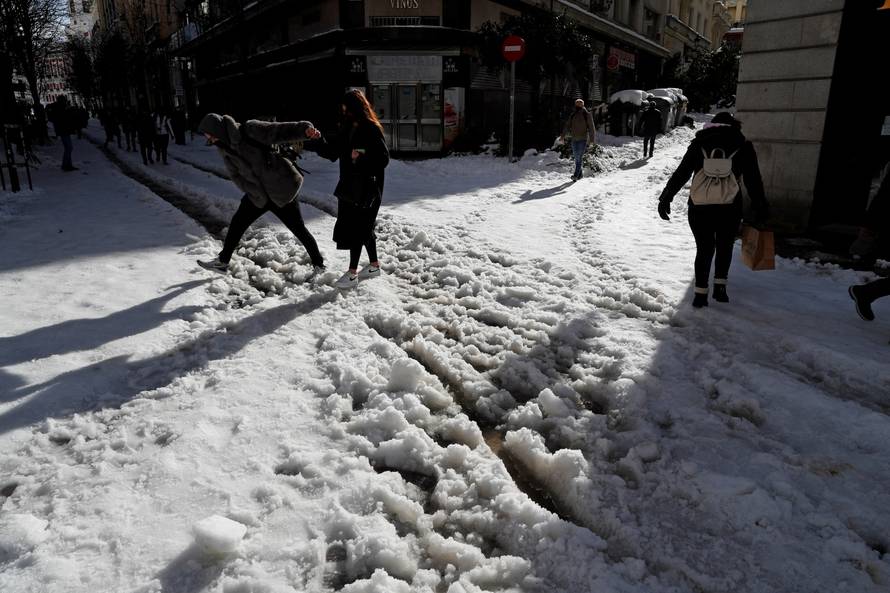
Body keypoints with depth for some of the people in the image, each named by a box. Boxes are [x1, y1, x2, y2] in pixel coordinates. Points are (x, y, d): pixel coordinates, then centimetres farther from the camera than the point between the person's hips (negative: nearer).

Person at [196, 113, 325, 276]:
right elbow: (236, 175, 5)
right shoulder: (225, 149, 3)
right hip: (258, 195, 6)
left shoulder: (250, 130, -18)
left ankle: (318, 264, 16)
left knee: (298, 228, 1)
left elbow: (280, 131, -24)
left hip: (282, 190, -6)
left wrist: (305, 129, -39)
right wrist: (253, 191, -11)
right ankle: (223, 261, 26)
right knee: (237, 223, 10)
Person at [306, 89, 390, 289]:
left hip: (367, 188, -8)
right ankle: (374, 265, 29)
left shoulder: (372, 130, -13)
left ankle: (352, 273, 1)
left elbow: (383, 159, -16)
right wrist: (316, 142, -1)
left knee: (356, 228, -6)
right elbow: (332, 152, 12)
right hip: (350, 186, 8)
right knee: (363, 227, 16)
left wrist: (362, 158, -25)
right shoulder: (347, 130, 10)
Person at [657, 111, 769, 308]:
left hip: (699, 207, 1)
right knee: (725, 247, 20)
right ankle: (720, 287, 19)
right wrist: (760, 208, 12)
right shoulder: (742, 145, 5)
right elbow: (753, 181, 5)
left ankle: (700, 293, 9)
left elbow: (680, 174, 2)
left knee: (704, 249, 11)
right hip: (729, 208, 0)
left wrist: (665, 199, 5)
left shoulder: (699, 144, 6)